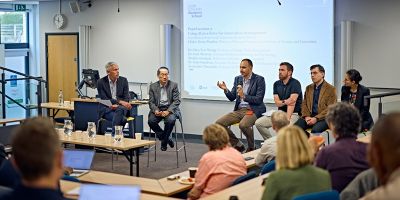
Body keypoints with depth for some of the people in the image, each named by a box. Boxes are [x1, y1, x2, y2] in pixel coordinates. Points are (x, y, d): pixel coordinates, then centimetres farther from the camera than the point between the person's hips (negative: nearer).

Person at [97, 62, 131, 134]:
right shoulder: (101, 82, 0)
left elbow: (126, 98, 3)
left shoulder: (123, 80, 8)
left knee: (120, 109, -37)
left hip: (120, 107, 2)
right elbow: (104, 99, -8)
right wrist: (120, 101, -21)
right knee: (122, 119, -34)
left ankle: (114, 134, -36)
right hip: (106, 109, -2)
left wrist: (117, 105, -17)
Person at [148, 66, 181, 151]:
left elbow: (177, 101, -6)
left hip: (170, 109, -2)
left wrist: (168, 111, -21)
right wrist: (155, 110, -19)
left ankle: (164, 141, -9)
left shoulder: (174, 85, 0)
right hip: (158, 109, 2)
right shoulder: (153, 86, 6)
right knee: (151, 121, -27)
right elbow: (151, 102, 3)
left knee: (170, 120, -33)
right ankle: (166, 138, -5)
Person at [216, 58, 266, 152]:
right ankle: (237, 145, 5)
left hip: (253, 110, -6)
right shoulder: (237, 79, 12)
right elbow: (232, 97, 13)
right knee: (219, 123, -11)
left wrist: (244, 96, -25)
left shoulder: (259, 79, -6)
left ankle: (251, 147, -8)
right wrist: (225, 89, -6)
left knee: (243, 125, -36)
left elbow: (259, 100, -13)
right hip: (239, 110, 7)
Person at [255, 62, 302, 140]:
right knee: (259, 123, -10)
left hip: (293, 114, -6)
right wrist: (285, 102, -23)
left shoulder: (295, 83, -10)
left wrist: (287, 119, -31)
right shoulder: (276, 84, 9)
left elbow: (292, 102, -21)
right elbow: (277, 103, 0)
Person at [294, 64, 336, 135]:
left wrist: (316, 118, -17)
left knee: (315, 130, -37)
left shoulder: (331, 89, 1)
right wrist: (306, 116, -6)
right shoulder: (308, 88, 19)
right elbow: (304, 104, 15)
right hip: (309, 117, 5)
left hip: (322, 118, -5)